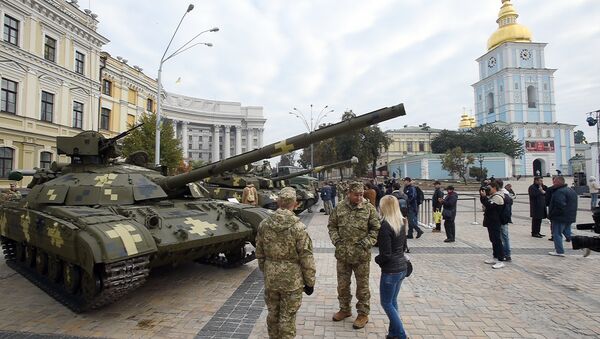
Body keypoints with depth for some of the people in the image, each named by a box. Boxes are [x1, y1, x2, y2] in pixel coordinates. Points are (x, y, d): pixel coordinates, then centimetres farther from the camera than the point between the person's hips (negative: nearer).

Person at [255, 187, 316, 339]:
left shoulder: (264, 224, -6)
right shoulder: (298, 227, -20)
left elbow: (259, 254, 5)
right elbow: (306, 259, -15)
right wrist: (309, 282, -2)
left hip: (271, 278, 4)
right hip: (292, 279, -4)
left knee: (272, 313, 22)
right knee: (287, 317, 11)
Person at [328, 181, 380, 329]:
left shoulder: (369, 208, -6)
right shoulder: (339, 207, 0)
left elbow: (376, 229, -3)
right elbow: (331, 225, 8)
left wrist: (367, 242, -12)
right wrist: (336, 239, -4)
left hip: (361, 255, -3)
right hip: (342, 254, 3)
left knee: (362, 285, 11)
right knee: (342, 284, 18)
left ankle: (363, 314, 30)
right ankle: (345, 309, 39)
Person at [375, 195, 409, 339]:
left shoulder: (385, 226, -22)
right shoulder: (402, 223, 2)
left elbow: (386, 254, -21)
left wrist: (377, 259, -3)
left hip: (391, 270, -8)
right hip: (402, 267, 8)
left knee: (386, 303, 10)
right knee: (393, 301, 20)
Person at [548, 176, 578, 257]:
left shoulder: (560, 192, -21)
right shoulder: (571, 190, 14)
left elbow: (560, 206, -29)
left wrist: (551, 214, -19)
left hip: (560, 217, -10)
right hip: (570, 217, 10)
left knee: (557, 233, 0)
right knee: (567, 232, 21)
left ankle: (559, 251, 4)